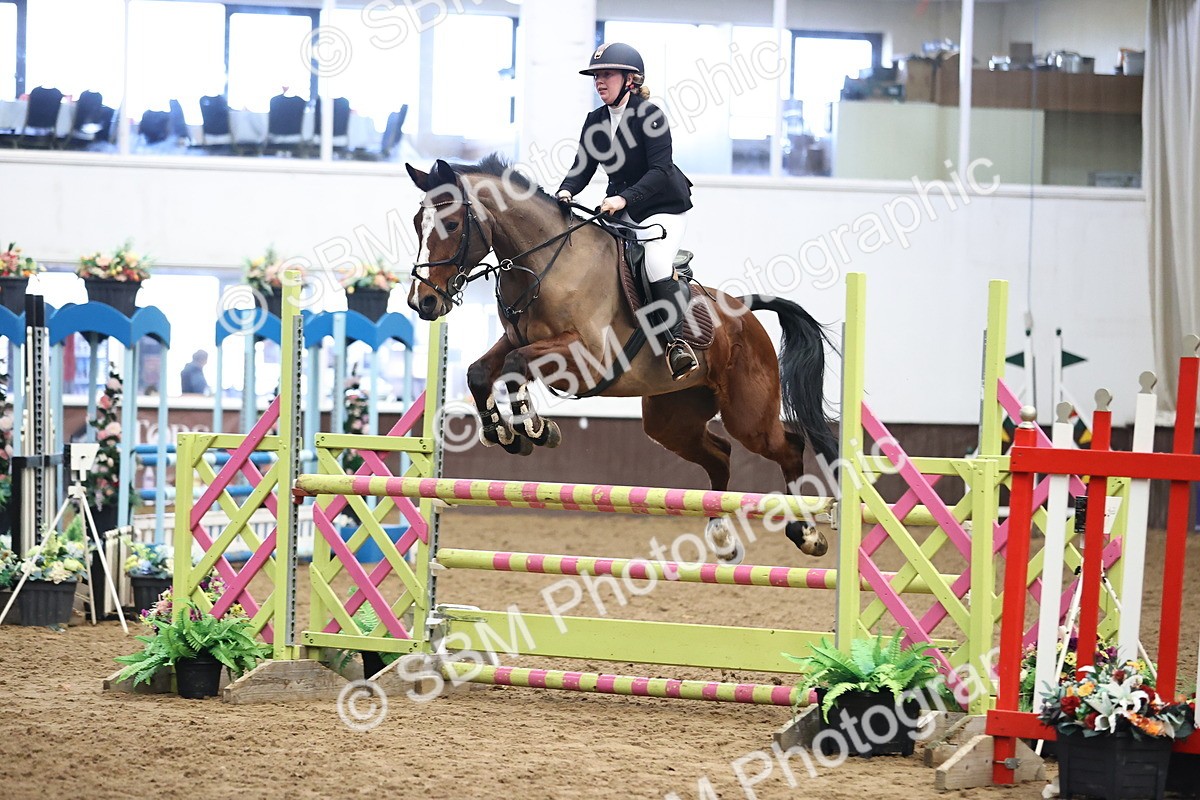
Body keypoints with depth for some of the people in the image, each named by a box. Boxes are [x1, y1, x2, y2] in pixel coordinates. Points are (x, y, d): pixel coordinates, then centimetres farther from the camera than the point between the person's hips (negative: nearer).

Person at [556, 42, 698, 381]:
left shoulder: (650, 115, -17)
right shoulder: (596, 121, 4)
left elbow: (659, 171, -25)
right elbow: (583, 167, 2)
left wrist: (624, 198, -37)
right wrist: (565, 192, -20)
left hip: (663, 208, -8)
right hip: (621, 211, 8)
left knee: (656, 266, -26)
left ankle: (675, 341, -14)